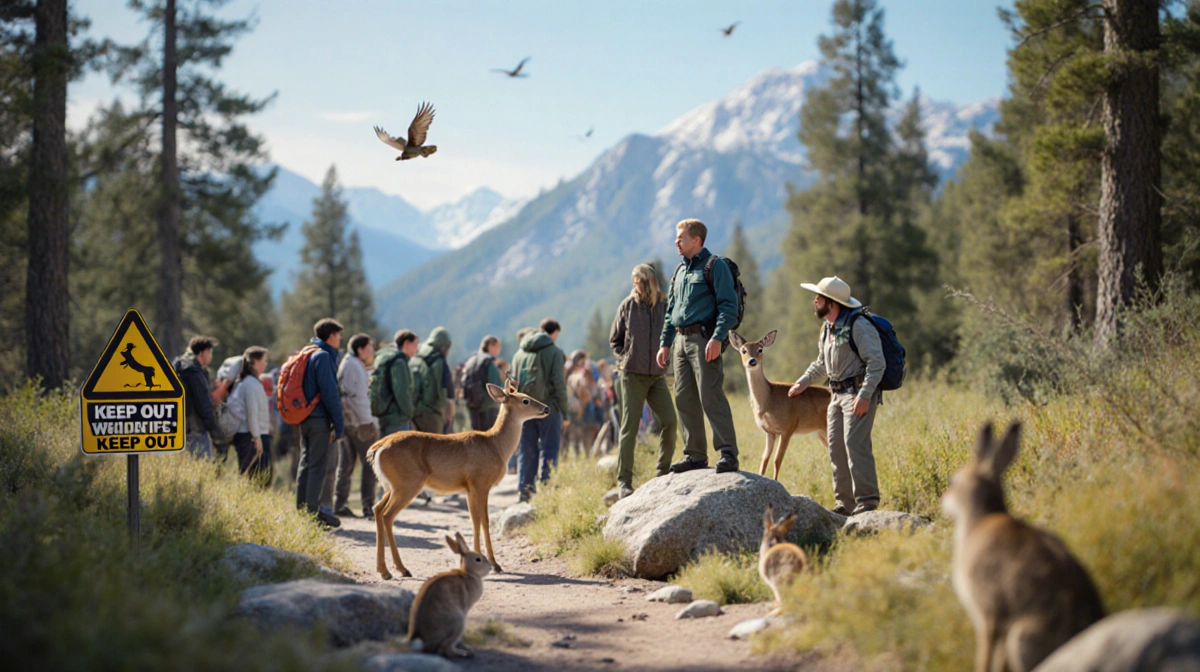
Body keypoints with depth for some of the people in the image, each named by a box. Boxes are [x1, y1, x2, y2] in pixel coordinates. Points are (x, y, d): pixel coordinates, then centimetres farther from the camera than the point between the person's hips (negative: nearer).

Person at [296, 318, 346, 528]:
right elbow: (329, 392, -17)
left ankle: (301, 509, 18)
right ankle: (312, 512, -5)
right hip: (319, 418, -9)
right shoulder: (323, 356, -12)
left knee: (306, 463, 14)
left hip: (304, 416, 9)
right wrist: (339, 423, -14)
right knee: (318, 465, -6)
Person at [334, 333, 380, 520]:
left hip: (346, 422, 10)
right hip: (358, 422, -10)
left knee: (346, 463, 11)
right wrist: (367, 422, -18)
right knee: (369, 463, -7)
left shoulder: (347, 364, 19)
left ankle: (340, 504, 13)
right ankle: (368, 505, -9)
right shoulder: (354, 366, -12)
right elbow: (357, 396, -18)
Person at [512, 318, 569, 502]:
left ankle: (524, 489, 5)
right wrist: (564, 407, -4)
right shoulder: (554, 352, -4)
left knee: (527, 451, 8)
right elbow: (558, 382, -11)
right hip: (548, 407, -5)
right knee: (549, 449, 1)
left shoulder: (520, 353, 13)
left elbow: (513, 382, 14)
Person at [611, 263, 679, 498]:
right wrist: (627, 357, -1)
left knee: (670, 422, -4)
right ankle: (624, 480, 0)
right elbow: (615, 339, 11)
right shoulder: (627, 305, 1)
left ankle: (663, 471, 13)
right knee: (629, 427, -3)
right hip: (632, 375, -2)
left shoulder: (665, 305, 4)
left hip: (657, 375, 2)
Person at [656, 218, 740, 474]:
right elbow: (671, 310, 25)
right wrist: (665, 343, 17)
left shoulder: (715, 266, -5)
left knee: (711, 396, -14)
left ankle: (728, 454, -13)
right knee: (684, 399, 8)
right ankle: (695, 455, 15)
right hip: (681, 340, 8)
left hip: (704, 337, -8)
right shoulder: (680, 271, 19)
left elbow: (729, 306, -12)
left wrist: (717, 338, -22)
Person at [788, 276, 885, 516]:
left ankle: (867, 501, -18)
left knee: (855, 444, -18)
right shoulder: (827, 329, 15)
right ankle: (846, 503, 10)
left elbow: (877, 363, -19)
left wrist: (864, 396, -25)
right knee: (836, 449, 5)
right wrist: (802, 383, 27)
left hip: (859, 394, -9)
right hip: (837, 394, 9)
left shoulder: (858, 326, -14)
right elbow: (821, 364, 31)